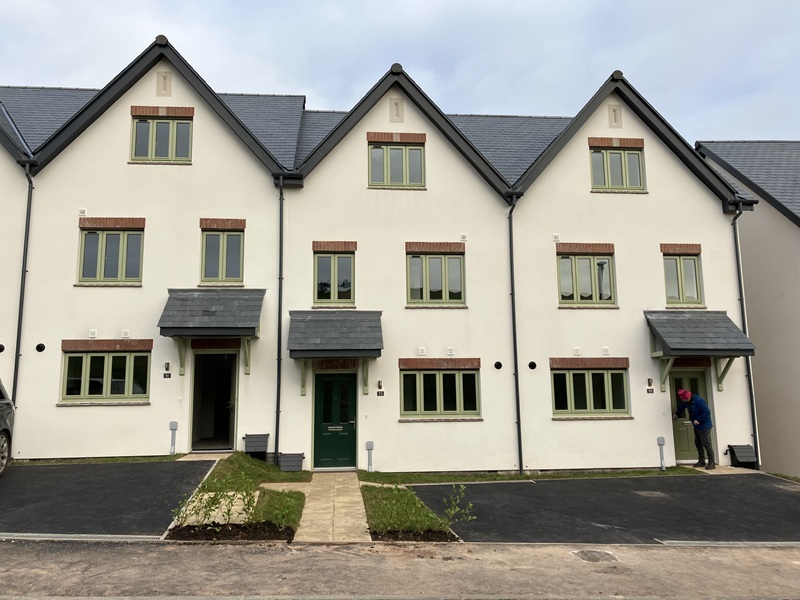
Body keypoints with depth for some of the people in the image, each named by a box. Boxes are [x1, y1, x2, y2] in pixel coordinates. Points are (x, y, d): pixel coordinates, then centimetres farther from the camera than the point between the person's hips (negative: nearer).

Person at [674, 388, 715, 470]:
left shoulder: (699, 400, -26)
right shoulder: (687, 401, 1)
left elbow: (707, 412, -28)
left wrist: (698, 420, -25)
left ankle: (711, 463, -5)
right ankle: (702, 461, 25)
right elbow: (681, 407, 23)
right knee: (698, 443, 15)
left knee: (706, 444, -10)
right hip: (697, 426, 9)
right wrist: (676, 414, 29)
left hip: (704, 426, -9)